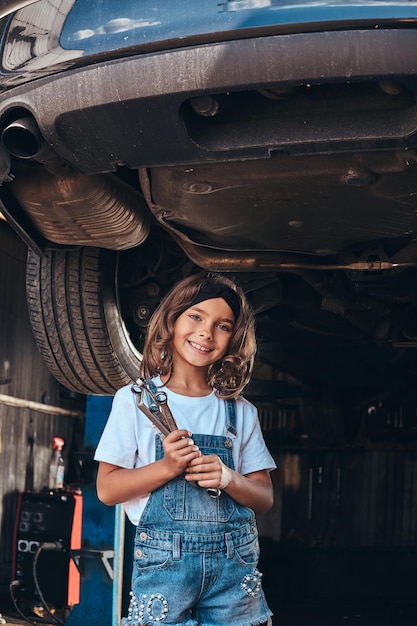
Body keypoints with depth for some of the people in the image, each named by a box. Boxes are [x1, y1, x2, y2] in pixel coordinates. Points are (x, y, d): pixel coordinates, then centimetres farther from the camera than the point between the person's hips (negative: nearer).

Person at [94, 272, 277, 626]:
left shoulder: (240, 411, 10)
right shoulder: (135, 400, 2)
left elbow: (264, 498, 9)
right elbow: (107, 489, -2)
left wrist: (228, 478, -12)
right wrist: (167, 467, -17)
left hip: (235, 562, 3)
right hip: (163, 562, -2)